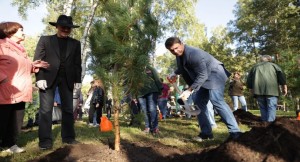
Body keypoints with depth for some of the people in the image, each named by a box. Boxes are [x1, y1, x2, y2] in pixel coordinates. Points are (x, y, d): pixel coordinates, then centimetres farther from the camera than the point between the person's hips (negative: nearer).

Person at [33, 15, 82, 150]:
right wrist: (39, 78, -11)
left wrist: (78, 80, 1)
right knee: (46, 109, -4)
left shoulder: (75, 43, 13)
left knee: (68, 108, 3)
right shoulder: (45, 40, 7)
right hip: (48, 77, -2)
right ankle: (45, 140, 2)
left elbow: (77, 63, 11)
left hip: (67, 79, 2)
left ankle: (68, 137, 11)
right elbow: (37, 60, 1)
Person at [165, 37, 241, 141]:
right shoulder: (179, 55, -1)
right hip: (203, 78, 10)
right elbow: (182, 67, 21)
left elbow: (202, 75, -31)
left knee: (216, 101, -24)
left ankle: (235, 132, -18)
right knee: (198, 102, 6)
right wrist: (175, 73, 5)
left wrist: (189, 90, -33)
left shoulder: (193, 53, -30)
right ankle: (206, 133, 12)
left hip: (214, 74, -10)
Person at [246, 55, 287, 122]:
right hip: (271, 89, -2)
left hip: (258, 90, 2)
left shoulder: (255, 67, 26)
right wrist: (284, 86, 3)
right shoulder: (273, 65, 20)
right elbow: (281, 74, 6)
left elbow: (249, 79, 20)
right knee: (271, 107, -4)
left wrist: (251, 88, 26)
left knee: (263, 108, 9)